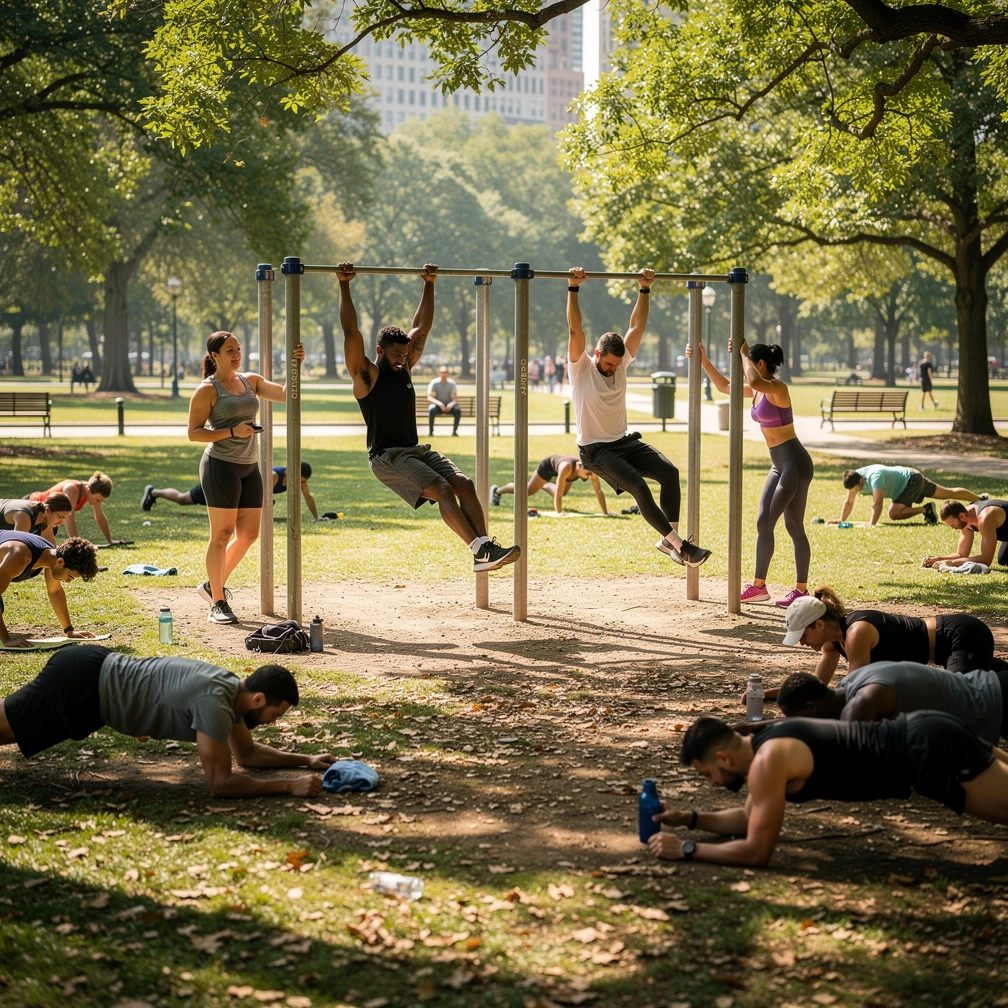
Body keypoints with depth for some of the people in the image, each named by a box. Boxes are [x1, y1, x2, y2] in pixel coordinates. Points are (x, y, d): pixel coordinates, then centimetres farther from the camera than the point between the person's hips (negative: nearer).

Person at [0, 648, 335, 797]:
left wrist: (305, 759, 10)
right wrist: (290, 785, -27)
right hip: (79, 686, -9)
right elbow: (220, 783, -27)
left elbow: (247, 753, 19)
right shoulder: (215, 702, -26)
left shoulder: (232, 688, 3)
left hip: (94, 672, 9)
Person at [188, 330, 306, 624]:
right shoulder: (207, 390, -5)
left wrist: (295, 366, -8)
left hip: (249, 467, 7)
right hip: (221, 465, -7)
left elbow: (284, 394, 6)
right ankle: (217, 604, 4)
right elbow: (193, 432, -8)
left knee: (249, 534, 8)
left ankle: (213, 585, 25)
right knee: (222, 534, -4)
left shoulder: (250, 380, 13)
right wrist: (232, 431, -17)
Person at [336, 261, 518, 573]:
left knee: (464, 483, -16)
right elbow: (351, 332, -11)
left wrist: (429, 285, 22)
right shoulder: (366, 375, -2)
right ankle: (480, 549, -32)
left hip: (416, 450, 7)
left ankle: (484, 548, -25)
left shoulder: (404, 369, 17)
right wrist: (344, 285, -13)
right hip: (386, 456, -7)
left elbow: (422, 327, 22)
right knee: (442, 489, -26)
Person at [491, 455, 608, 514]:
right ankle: (497, 490, 32)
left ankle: (544, 486, 58)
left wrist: (605, 512, -34)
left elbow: (598, 491, -32)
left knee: (563, 492, 28)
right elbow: (558, 493, -49)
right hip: (548, 465, -5)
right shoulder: (567, 467, -50)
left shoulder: (590, 469, -37)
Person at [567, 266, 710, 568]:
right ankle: (677, 542, -24)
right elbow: (575, 330, -20)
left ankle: (667, 539, -11)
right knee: (637, 485, -27)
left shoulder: (622, 363, 7)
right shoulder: (581, 368, -9)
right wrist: (573, 288, -26)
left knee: (669, 471, -16)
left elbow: (637, 326, 8)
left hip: (624, 441, 6)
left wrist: (644, 289, 4)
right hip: (595, 449, -6)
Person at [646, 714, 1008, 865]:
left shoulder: (767, 762, -18)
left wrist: (686, 849, -10)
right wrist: (690, 818, 17)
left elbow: (756, 851, -17)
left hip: (929, 750, -9)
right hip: (923, 733, 9)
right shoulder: (771, 742, 12)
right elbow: (750, 818, 27)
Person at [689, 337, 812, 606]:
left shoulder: (777, 388, -15)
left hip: (795, 462, -10)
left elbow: (754, 381, -39)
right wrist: (704, 362, 19)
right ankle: (758, 586, 13)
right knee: (763, 522, 8)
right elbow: (725, 387, 27)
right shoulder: (759, 391, 12)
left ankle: (801, 590, 0)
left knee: (794, 526, -6)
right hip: (779, 464, 10)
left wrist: (742, 354, -24)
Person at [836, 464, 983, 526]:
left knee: (894, 513, -24)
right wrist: (841, 520, -9)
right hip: (907, 480, 9)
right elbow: (849, 502, -1)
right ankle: (980, 498, 36)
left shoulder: (874, 477, -39)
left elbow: (878, 503, -47)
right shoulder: (854, 479, -13)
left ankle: (926, 509, -6)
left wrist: (872, 524, -54)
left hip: (912, 480, -9)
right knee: (948, 493, 22)